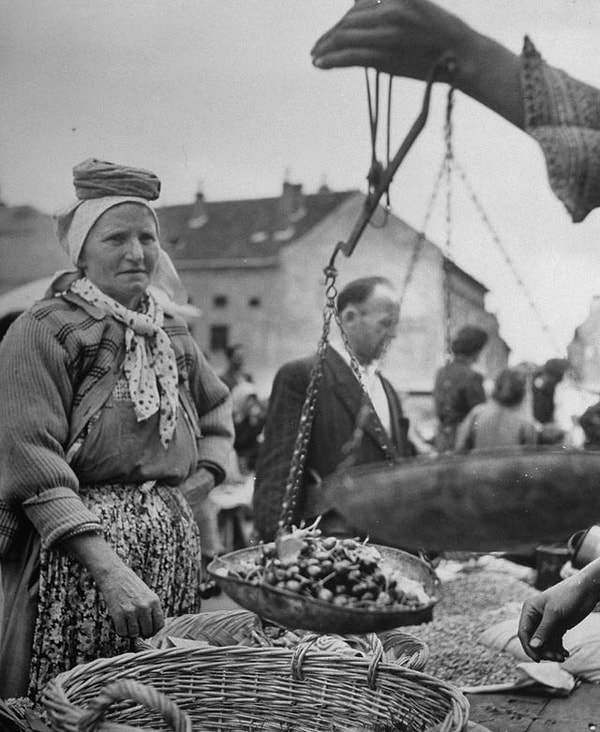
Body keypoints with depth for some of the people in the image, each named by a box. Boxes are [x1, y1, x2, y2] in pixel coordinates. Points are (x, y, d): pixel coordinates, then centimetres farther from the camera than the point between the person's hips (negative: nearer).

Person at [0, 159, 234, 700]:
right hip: (74, 553, -5)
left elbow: (218, 410, 30)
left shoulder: (173, 334, 13)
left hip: (175, 552, 6)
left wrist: (201, 482, 11)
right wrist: (110, 570, -22)